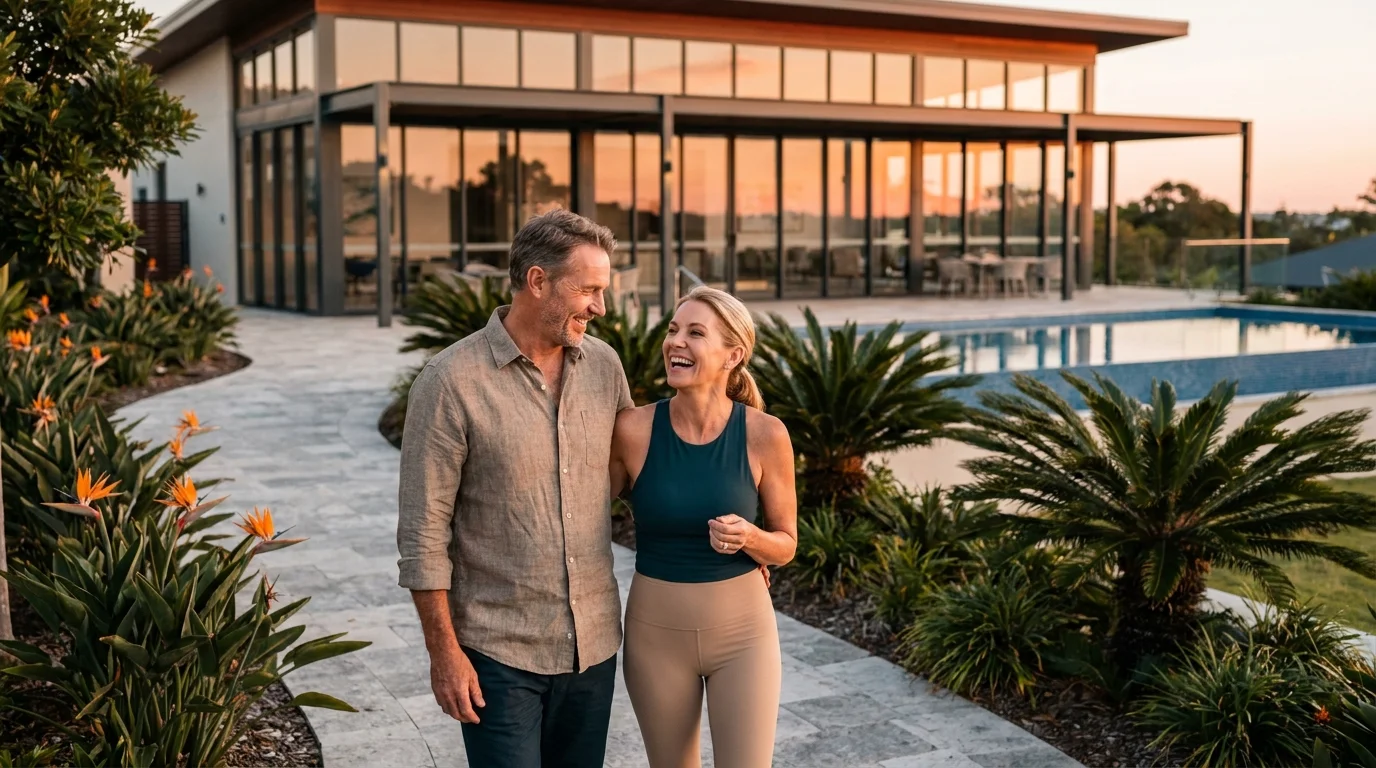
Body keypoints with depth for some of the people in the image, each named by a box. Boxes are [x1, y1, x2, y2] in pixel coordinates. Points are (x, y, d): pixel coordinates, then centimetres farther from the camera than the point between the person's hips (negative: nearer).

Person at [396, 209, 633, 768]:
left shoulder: (604, 365, 2)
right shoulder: (451, 381, -13)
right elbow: (423, 531, -11)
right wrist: (443, 652, -11)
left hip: (594, 642, 5)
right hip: (499, 652, -5)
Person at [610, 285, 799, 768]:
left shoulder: (764, 435, -12)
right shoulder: (634, 429, -12)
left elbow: (785, 546, -1)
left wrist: (748, 537, -21)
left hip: (742, 632, -1)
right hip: (656, 632, 1)